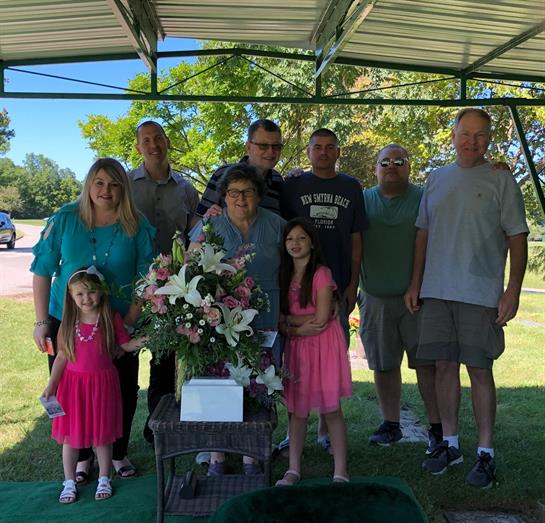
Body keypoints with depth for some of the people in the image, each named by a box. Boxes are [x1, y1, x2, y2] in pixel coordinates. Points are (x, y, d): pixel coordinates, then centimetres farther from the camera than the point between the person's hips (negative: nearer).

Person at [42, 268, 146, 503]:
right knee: (69, 433, 8)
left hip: (102, 382, -1)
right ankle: (69, 483, 24)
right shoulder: (69, 322, -4)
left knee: (103, 434, 10)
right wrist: (51, 385, -2)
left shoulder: (111, 319, -7)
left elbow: (126, 345, 1)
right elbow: (62, 356, 1)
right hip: (73, 383, 1)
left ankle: (104, 480, 27)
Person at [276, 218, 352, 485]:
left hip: (323, 345, -5)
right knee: (297, 410, 8)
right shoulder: (285, 276, 8)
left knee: (331, 410, 0)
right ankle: (293, 470, 18)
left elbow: (321, 320, -14)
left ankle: (340, 473, 8)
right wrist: (303, 321, -12)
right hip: (297, 347, 5)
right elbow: (280, 319, 6)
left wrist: (291, 324, -4)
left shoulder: (321, 274, -10)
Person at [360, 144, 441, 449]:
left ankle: (437, 428, 9)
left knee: (428, 364, -1)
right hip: (375, 298, 3)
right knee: (383, 365, 9)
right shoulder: (362, 201, 9)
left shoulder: (424, 199, 2)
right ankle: (391, 424, 21)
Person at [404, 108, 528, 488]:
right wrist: (415, 284, 12)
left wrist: (513, 290, -10)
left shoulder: (501, 181, 2)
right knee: (445, 366, 8)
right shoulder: (437, 179, 14)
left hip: (480, 294, -4)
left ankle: (486, 453, 10)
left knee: (480, 370, -1)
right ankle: (450, 443, 22)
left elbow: (517, 238, -1)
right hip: (437, 291, 4)